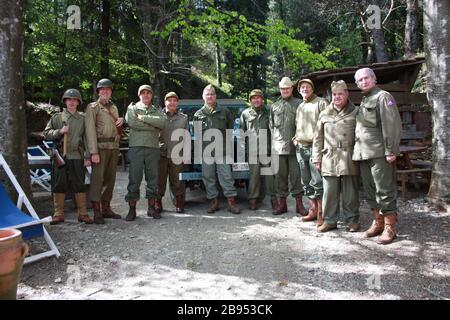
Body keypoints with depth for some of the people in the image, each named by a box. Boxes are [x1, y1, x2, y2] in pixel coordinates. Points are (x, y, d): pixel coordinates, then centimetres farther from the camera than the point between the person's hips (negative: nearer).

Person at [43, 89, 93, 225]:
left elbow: (87, 138, 5)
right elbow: (46, 133, 9)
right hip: (60, 156, 1)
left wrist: (87, 156, -1)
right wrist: (59, 131, -9)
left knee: (79, 186, 2)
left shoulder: (83, 118, 9)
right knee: (59, 186, 5)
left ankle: (83, 213, 10)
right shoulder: (57, 117, 10)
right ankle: (58, 214, 15)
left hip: (77, 157, -1)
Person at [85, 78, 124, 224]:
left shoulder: (114, 107, 18)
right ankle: (96, 212, -6)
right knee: (97, 178, -9)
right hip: (100, 147, -6)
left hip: (114, 146, 6)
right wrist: (94, 152, -18)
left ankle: (106, 208, 17)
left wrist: (121, 121, 4)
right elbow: (90, 130, -10)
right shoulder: (92, 107, -1)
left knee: (110, 179, 9)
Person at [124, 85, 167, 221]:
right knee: (134, 178, -3)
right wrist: (154, 126, -5)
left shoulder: (157, 110, 17)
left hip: (153, 148, 2)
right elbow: (132, 123, -9)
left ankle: (151, 208, 14)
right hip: (136, 147, -2)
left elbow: (163, 122, -6)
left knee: (153, 178, 4)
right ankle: (132, 209, 4)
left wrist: (143, 117, -9)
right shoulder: (132, 108, 12)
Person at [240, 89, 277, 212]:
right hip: (252, 149, 0)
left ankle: (273, 198, 7)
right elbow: (241, 131, 15)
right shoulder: (245, 113, 13)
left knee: (269, 174, -1)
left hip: (267, 149, 0)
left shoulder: (268, 112, 12)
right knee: (254, 174, -1)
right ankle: (253, 199, 7)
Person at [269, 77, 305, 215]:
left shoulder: (298, 103, 6)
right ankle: (282, 203, 15)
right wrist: (276, 136, 7)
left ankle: (299, 202, 6)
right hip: (278, 145, 3)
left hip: (294, 145, -3)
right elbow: (271, 124, 19)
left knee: (295, 174, -2)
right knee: (281, 174, 7)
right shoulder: (274, 106, 17)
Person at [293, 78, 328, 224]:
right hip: (301, 147, 7)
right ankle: (313, 210, 20)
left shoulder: (321, 103, 0)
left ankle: (321, 213, -1)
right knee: (306, 182, 10)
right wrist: (296, 137, 14)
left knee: (318, 182, -9)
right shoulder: (300, 107, 21)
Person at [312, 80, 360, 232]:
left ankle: (352, 220, 19)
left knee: (350, 192, 5)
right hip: (329, 158, 2)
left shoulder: (355, 113, 6)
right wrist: (317, 158, 7)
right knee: (329, 192, 5)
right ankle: (330, 220, 16)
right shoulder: (324, 114, 11)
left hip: (349, 159, -2)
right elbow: (318, 138, 12)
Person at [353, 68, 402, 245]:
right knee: (370, 190, 12)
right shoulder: (363, 101, 20)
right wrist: (358, 150, 15)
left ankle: (390, 228, 5)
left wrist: (391, 151, -18)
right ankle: (378, 222, 23)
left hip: (380, 153, -8)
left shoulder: (383, 96, -4)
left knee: (385, 191, -4)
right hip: (364, 154, 8)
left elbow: (392, 125, -13)